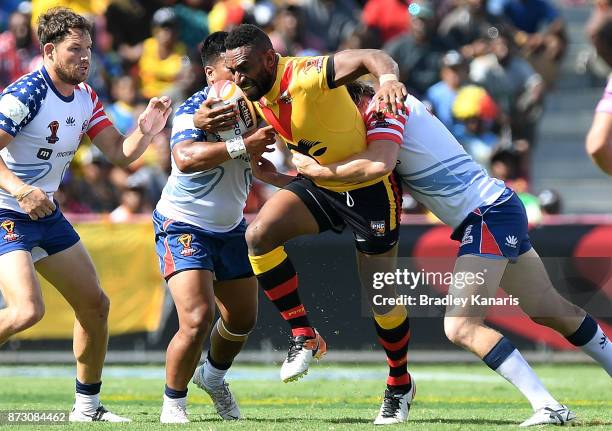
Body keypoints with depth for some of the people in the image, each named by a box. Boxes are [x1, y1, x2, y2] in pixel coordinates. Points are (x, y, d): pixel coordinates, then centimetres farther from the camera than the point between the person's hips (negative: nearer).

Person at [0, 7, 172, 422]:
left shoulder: (85, 97, 6)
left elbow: (120, 153, 5)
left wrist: (145, 130, -15)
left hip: (47, 215, 9)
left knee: (95, 305, 9)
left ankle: (88, 404, 22)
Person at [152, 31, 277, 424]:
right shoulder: (194, 110, -23)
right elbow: (185, 157, -42)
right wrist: (242, 145, -49)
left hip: (229, 227, 7)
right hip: (183, 225, -7)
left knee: (243, 318, 15)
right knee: (198, 318, -21)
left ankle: (214, 377, 46)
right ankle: (173, 404, -1)